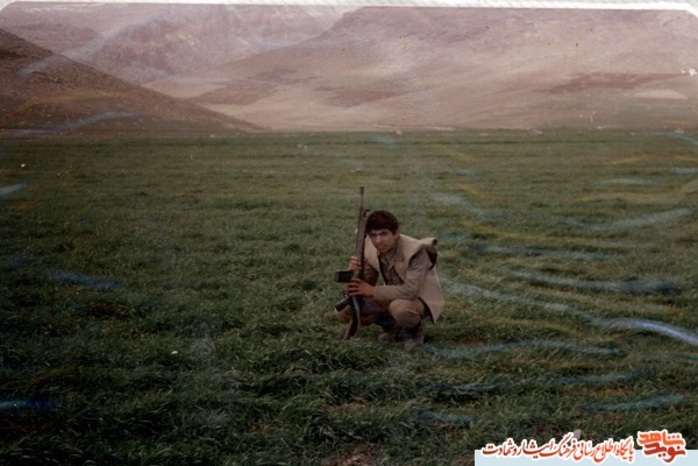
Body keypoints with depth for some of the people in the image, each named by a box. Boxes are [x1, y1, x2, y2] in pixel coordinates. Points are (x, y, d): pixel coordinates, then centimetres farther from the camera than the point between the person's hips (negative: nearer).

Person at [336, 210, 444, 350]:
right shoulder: (371, 249, -10)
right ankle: (393, 327, 10)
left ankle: (415, 330, -6)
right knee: (344, 311, -9)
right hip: (394, 297, 6)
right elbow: (366, 284, -4)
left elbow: (411, 290, -35)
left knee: (399, 307, -42)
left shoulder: (415, 251, -28)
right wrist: (356, 271, -28)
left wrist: (373, 291, -33)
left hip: (420, 300, -6)